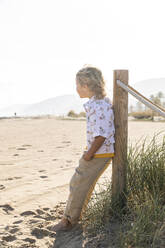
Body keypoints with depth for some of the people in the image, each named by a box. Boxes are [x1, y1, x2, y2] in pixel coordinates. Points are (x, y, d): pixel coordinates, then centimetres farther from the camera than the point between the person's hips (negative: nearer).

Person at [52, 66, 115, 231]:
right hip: (99, 152, 10)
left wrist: (88, 154, -17)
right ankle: (77, 214, 35)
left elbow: (101, 135, -28)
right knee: (85, 183, 20)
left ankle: (69, 220, 14)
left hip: (98, 154, -10)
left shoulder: (98, 106, -24)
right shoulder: (102, 101, 9)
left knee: (78, 184, 0)